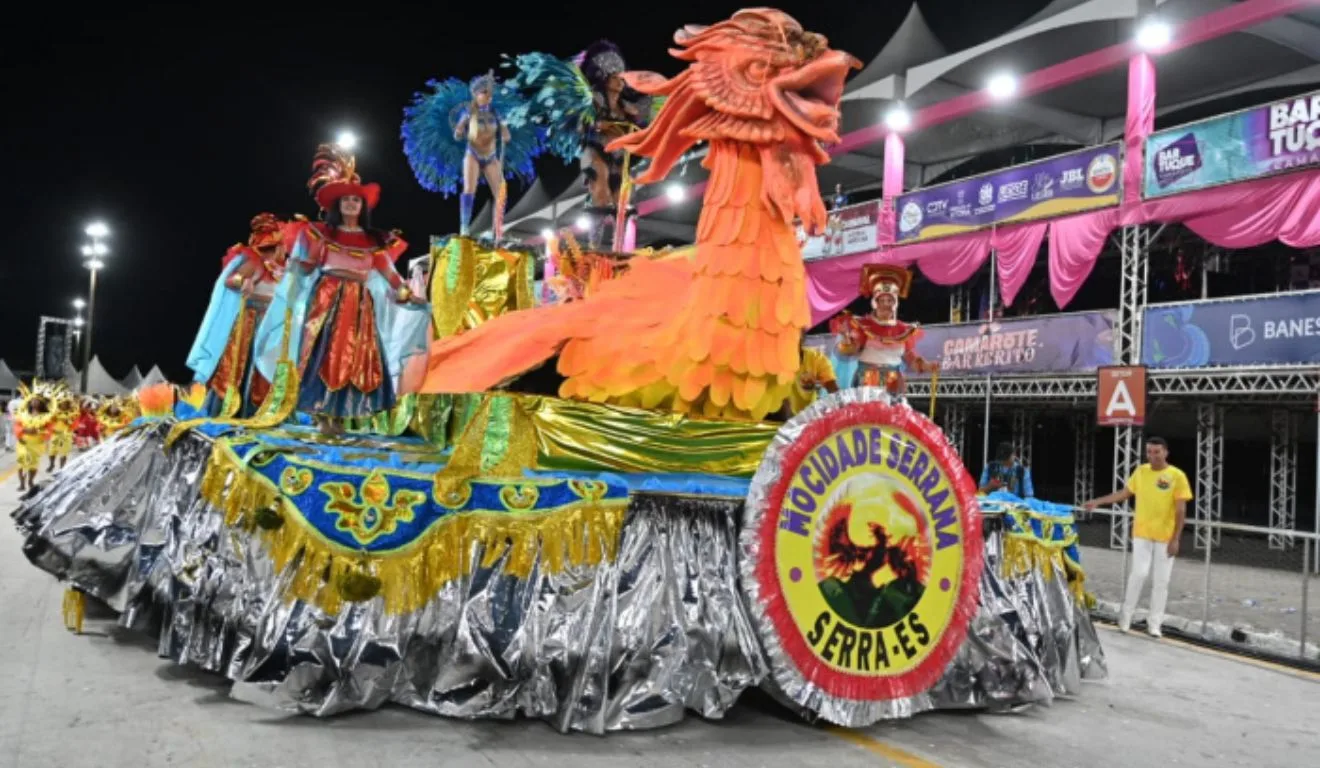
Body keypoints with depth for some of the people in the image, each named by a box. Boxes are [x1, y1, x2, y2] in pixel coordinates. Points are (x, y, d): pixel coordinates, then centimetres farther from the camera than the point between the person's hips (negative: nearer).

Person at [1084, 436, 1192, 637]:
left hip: (1165, 536, -1)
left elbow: (1181, 511, -7)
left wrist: (1175, 539, -11)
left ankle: (1154, 623, 13)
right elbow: (1124, 493, 14)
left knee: (1161, 580, 4)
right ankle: (1126, 615, 10)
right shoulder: (1141, 472, 2)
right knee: (1139, 574, -4)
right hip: (1142, 533, 1)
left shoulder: (1177, 476, -8)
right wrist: (1098, 501, 6)